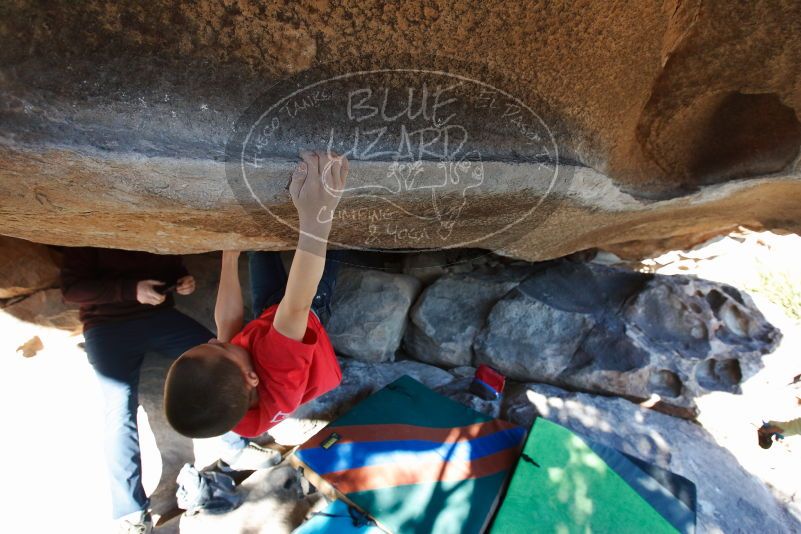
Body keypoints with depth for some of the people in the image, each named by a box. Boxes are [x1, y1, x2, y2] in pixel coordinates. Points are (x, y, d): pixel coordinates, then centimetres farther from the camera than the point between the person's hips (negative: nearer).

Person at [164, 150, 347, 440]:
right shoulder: (281, 378, -47)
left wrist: (229, 261, -10)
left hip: (268, 313, 4)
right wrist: (315, 224, -67)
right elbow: (297, 308, -56)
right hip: (311, 312, -3)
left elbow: (227, 323, -16)